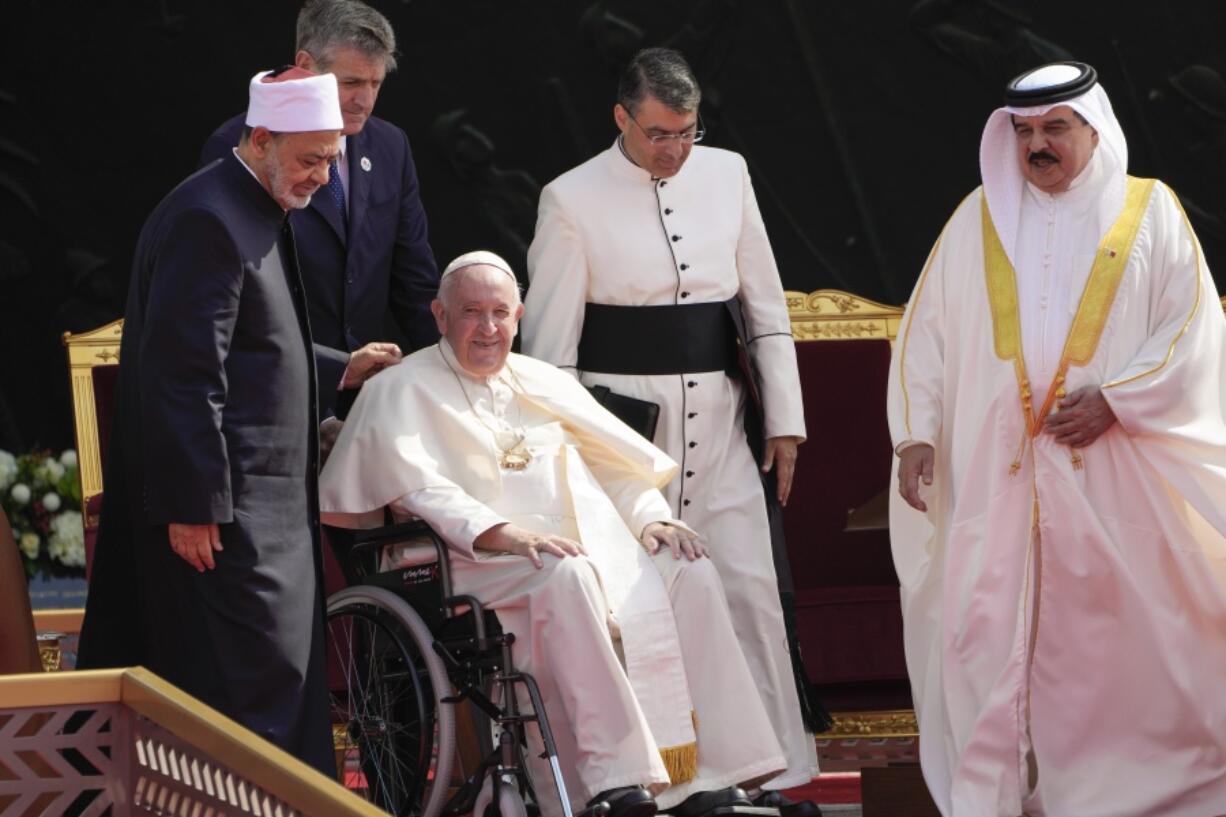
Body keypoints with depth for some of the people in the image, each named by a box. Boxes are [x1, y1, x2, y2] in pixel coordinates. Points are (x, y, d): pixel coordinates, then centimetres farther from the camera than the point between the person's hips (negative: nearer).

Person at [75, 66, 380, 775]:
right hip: (224, 508, -10)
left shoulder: (259, 212, 14)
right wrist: (194, 506, -22)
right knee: (252, 677, -9)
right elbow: (182, 375, -22)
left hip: (266, 500, 10)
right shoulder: (207, 222, -19)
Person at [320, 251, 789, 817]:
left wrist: (651, 517, 1)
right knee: (567, 576, -37)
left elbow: (619, 463, 22)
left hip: (595, 544, 6)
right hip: (484, 565, -6)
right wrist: (501, 535, -24)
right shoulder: (402, 392, 6)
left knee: (688, 571, -19)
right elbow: (417, 490, -10)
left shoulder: (542, 382, 25)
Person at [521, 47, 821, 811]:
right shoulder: (574, 199, -4)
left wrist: (784, 416, 9)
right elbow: (549, 340, -2)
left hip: (718, 421, 3)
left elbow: (765, 304, 13)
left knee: (751, 590, 2)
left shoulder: (726, 175, 8)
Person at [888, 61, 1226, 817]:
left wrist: (1115, 400, -12)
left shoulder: (1148, 214, 6)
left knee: (1116, 632, 0)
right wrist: (917, 433, -2)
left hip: (1112, 468, -1)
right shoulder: (978, 219, 11)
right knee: (990, 631, -4)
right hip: (997, 470, 1)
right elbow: (926, 330, 9)